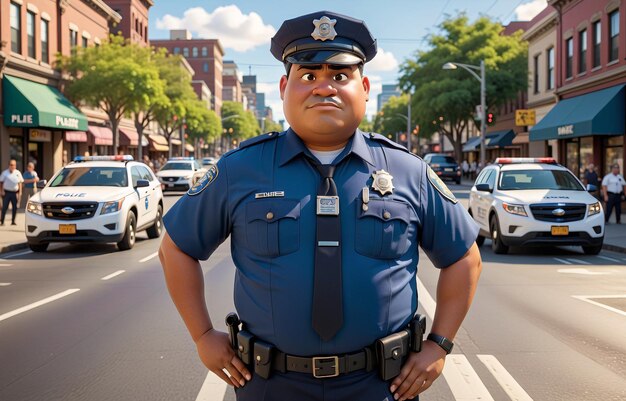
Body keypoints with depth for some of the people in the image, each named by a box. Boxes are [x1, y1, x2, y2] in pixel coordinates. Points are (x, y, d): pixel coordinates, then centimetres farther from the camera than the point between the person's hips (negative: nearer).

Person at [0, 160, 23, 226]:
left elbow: (20, 183, 9)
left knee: (15, 207, 4)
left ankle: (13, 221, 13)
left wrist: (20, 192, 3)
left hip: (15, 192, 3)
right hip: (7, 192, -3)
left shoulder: (18, 173, 6)